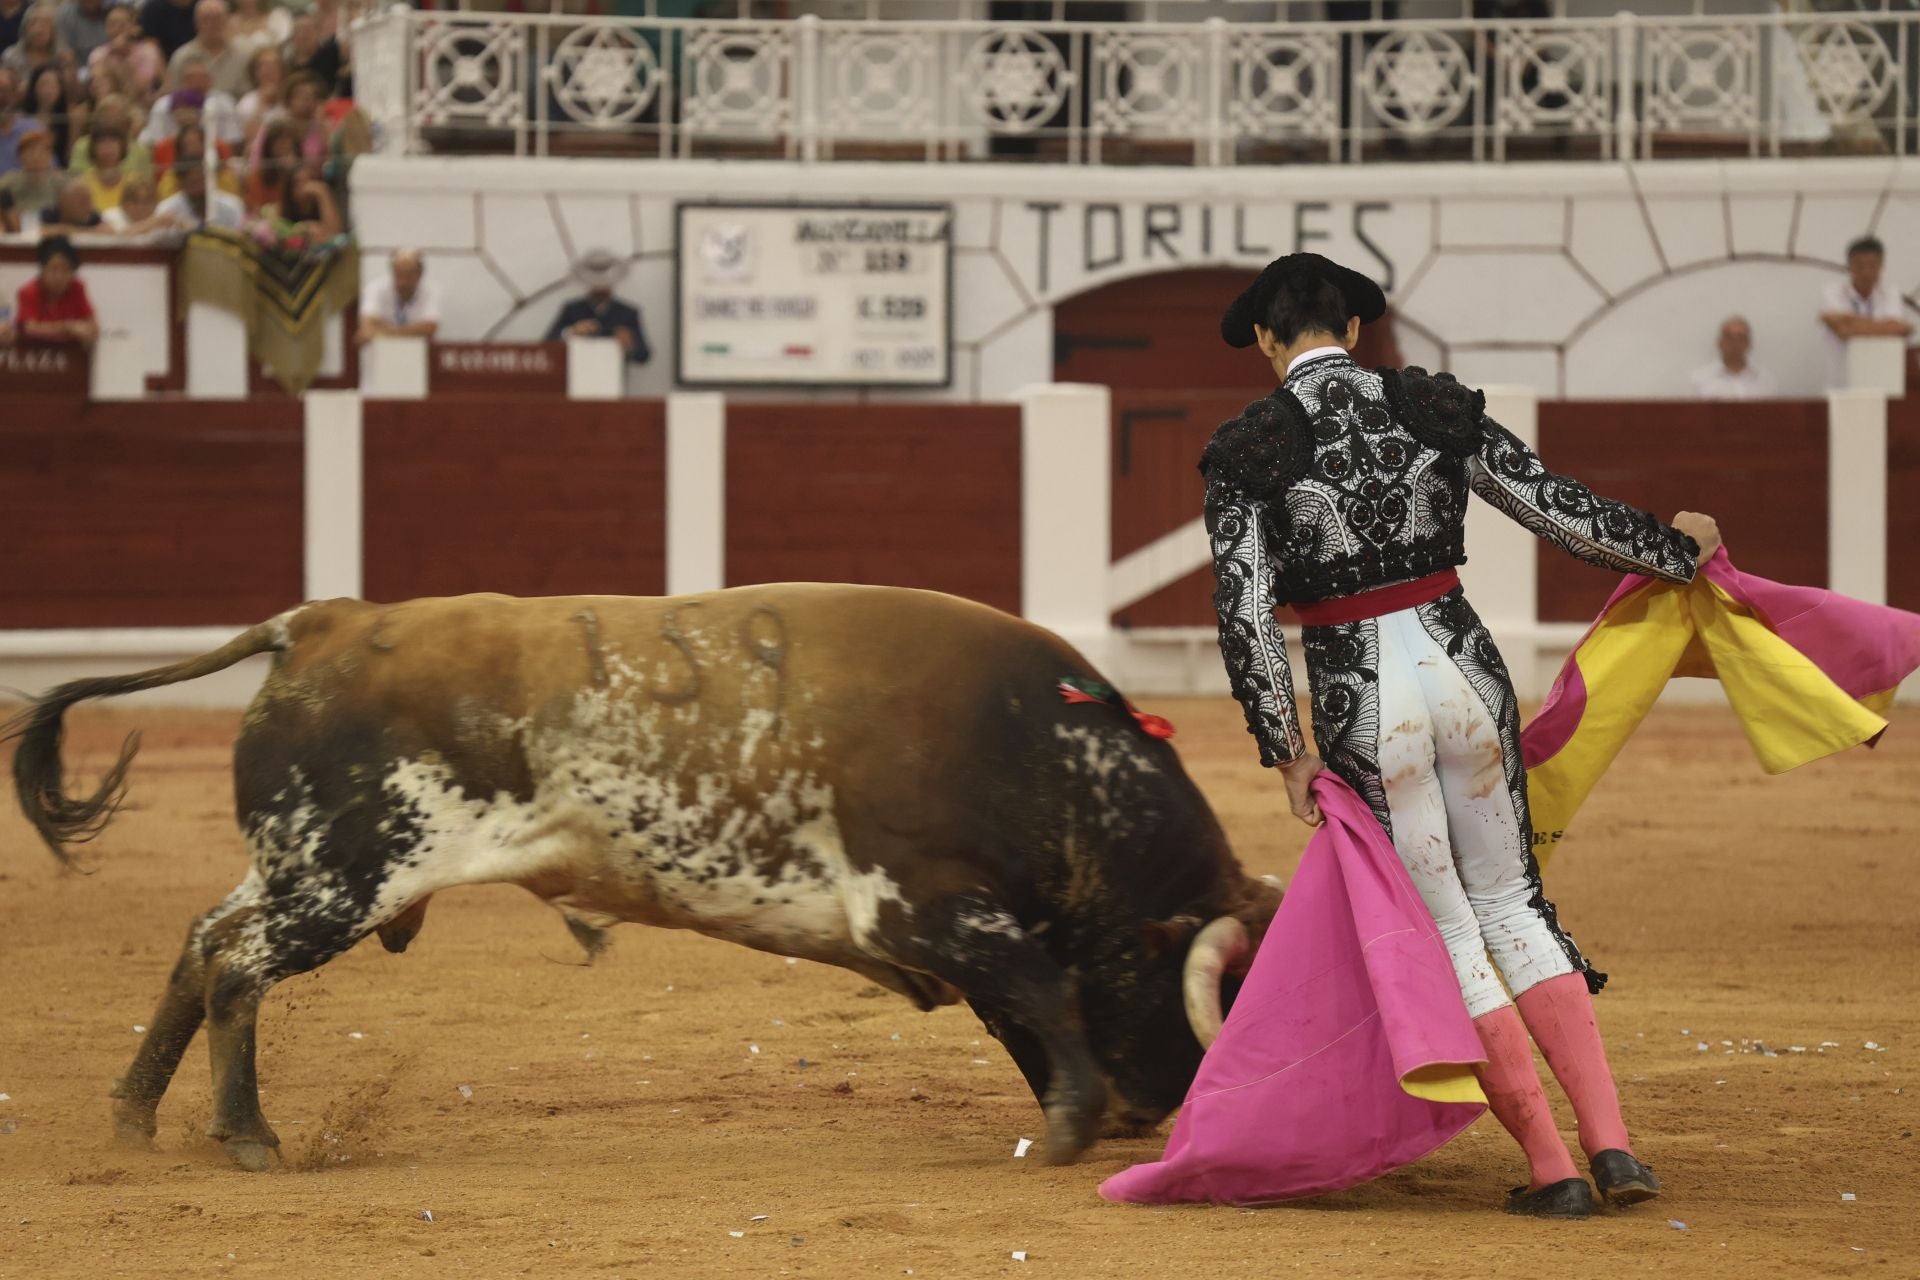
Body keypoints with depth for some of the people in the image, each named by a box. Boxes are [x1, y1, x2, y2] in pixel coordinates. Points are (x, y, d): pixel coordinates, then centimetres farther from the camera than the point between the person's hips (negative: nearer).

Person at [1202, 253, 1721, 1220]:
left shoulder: (1248, 449, -6)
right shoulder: (1434, 408, 1)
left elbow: (1243, 615, -10)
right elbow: (1561, 509, 5)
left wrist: (1286, 751, -2)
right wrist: (1675, 548, 22)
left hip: (1363, 704, -3)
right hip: (1464, 669, 3)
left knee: (1448, 935, 9)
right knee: (1512, 902, 17)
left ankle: (1551, 1168, 8)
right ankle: (1612, 1143, 6)